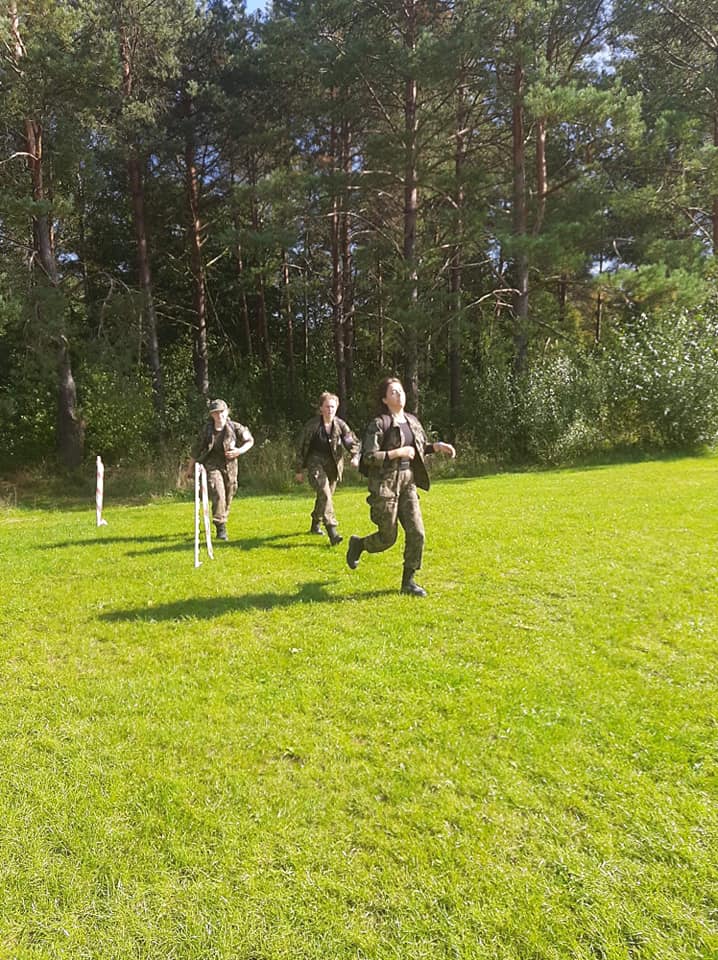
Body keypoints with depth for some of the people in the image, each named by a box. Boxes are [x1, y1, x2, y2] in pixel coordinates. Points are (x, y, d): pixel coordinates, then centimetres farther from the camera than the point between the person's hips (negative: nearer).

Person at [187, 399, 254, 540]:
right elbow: (196, 449, 7)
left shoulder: (235, 427, -6)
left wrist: (240, 450, -13)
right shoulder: (206, 430, -4)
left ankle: (222, 521, 36)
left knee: (228, 497, 11)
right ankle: (220, 528, -15)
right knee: (218, 495, -20)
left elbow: (250, 440, 7)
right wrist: (190, 468, 14)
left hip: (230, 466, 2)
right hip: (212, 466, -2)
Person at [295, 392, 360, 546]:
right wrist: (299, 470, 1)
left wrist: (355, 456, -21)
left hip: (333, 466, 4)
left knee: (325, 496, 15)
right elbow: (302, 448, -1)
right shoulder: (312, 425, -8)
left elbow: (353, 442, 1)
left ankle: (315, 525, 38)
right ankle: (332, 531, -25)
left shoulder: (340, 425, 0)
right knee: (324, 495, -21)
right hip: (316, 464, -4)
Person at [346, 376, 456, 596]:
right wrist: (398, 452, -20)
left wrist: (437, 446, 5)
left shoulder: (412, 420, 9)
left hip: (408, 481, 6)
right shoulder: (379, 424, -12)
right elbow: (368, 457, -19)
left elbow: (420, 447, 23)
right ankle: (358, 544, 35)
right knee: (388, 537, 2)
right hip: (385, 483, -6)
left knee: (416, 532, -2)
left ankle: (408, 581, 12)